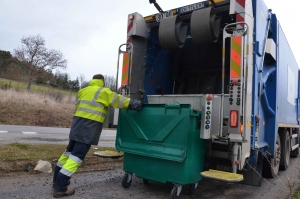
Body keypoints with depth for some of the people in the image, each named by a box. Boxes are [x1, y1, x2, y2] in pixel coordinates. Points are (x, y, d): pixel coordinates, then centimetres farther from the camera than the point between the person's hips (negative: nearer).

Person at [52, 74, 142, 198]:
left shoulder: (82, 91, 19)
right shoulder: (103, 92, -1)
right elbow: (119, 100, -2)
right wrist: (135, 103, 4)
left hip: (77, 124, 8)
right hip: (89, 127, -8)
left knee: (69, 151, 19)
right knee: (76, 156, -6)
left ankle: (57, 180, 31)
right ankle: (60, 188, -5)